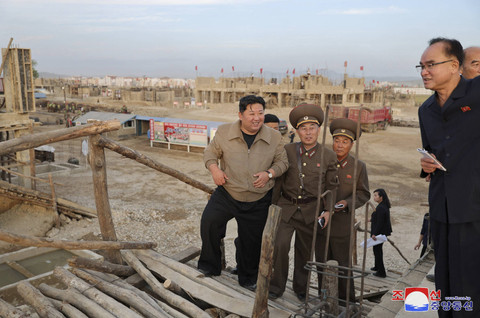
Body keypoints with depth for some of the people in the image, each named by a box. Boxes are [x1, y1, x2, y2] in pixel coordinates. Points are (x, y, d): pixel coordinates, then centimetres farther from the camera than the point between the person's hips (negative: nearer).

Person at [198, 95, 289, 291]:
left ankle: (248, 278, 35)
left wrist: (269, 173, -13)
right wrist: (214, 169, -13)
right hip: (227, 194, 0)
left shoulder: (274, 138, -3)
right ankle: (209, 266, 5)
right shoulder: (224, 132, -5)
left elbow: (282, 162, 6)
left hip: (258, 202, 1)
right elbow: (210, 152, 7)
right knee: (209, 221, -20)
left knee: (252, 241, 9)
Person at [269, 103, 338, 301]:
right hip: (286, 208, 0)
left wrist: (328, 210, -8)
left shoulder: (328, 156, -1)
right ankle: (276, 286, 9)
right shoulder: (287, 151, -1)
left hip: (310, 211, 1)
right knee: (280, 245, -12)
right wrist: (273, 205, 6)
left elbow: (331, 186, 4)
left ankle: (301, 288, 35)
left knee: (305, 251, 13)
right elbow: (278, 180, 5)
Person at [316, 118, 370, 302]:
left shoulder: (358, 166, 0)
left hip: (342, 223, -2)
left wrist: (347, 203, -14)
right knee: (323, 263, 11)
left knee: (342, 264, 5)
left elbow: (363, 194, 3)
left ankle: (346, 300, 22)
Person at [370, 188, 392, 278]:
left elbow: (379, 223, -25)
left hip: (379, 233, -10)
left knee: (377, 251, -1)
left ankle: (381, 272, 6)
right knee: (378, 250, 24)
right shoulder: (385, 206, 8)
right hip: (383, 232, 10)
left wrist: (374, 234, -22)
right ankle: (377, 266, 40)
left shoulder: (380, 208, -23)